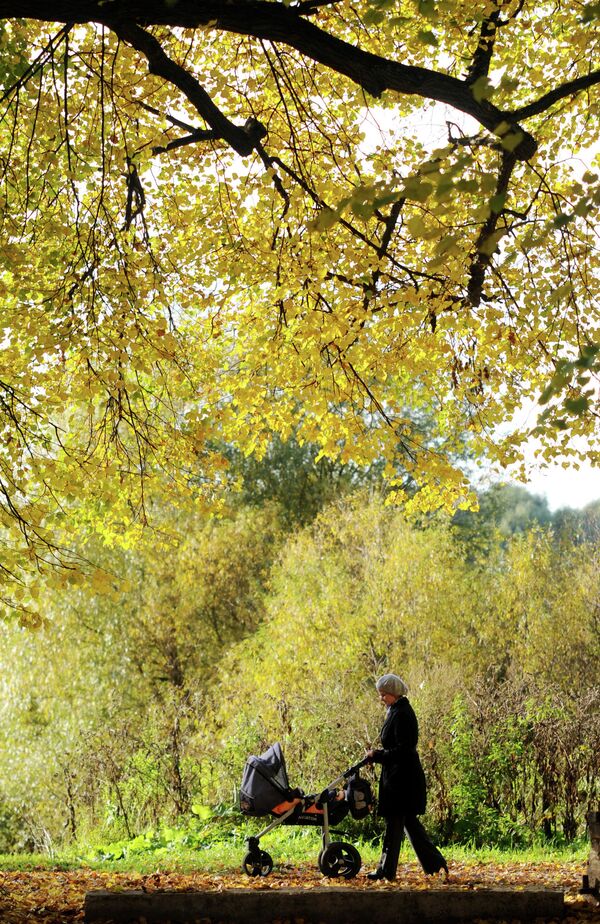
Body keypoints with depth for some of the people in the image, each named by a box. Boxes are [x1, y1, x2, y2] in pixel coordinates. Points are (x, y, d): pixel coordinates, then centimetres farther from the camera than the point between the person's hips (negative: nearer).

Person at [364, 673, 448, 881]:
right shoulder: (398, 711, 14)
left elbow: (402, 750, -21)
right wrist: (377, 755, 9)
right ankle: (435, 863, 17)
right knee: (408, 821, 13)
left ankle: (386, 870, 7)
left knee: (394, 822, -1)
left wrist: (376, 755, -13)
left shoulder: (401, 715, -17)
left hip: (401, 777, -10)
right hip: (403, 775, 10)